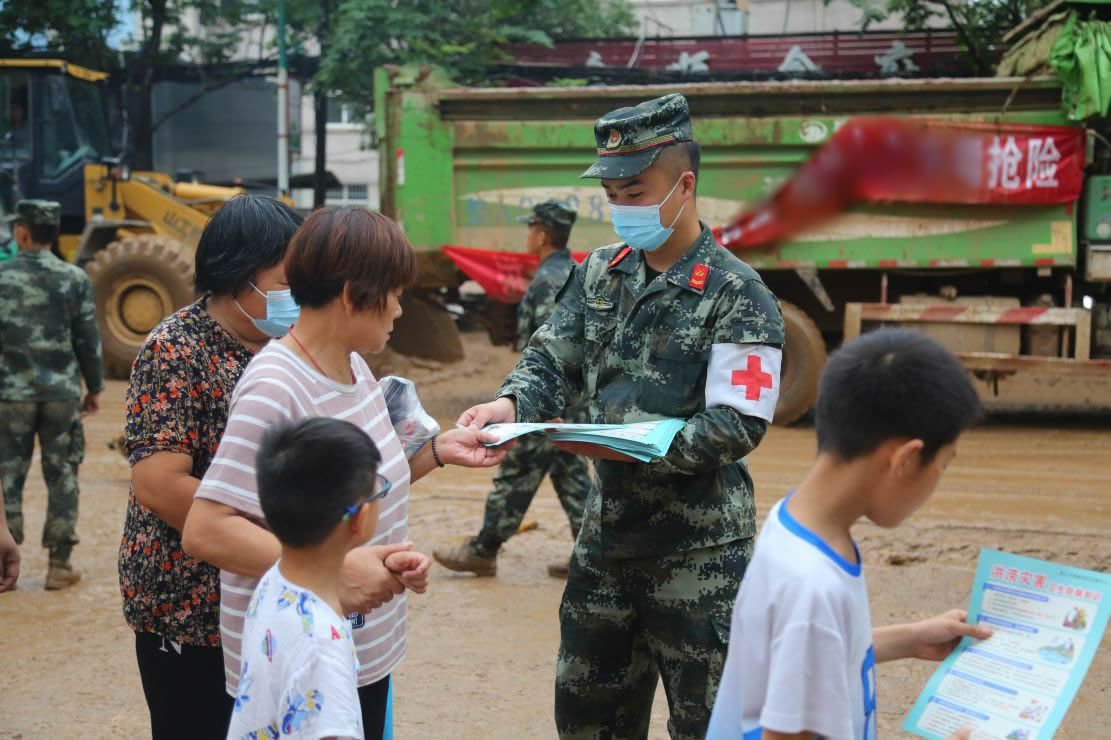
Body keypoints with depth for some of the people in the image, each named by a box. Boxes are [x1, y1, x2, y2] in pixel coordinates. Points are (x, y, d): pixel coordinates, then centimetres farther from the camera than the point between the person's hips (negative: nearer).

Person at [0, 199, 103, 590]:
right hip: (62, 393, 0)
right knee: (62, 477, 7)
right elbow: (88, 341, -1)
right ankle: (59, 565, 9)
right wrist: (94, 387, 10)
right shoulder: (75, 279, -3)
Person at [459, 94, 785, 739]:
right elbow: (553, 360, 7)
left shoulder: (736, 295, -13)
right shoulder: (600, 274, 6)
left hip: (698, 548, -6)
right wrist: (511, 404, -14)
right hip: (608, 533, 6)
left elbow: (739, 426, -19)